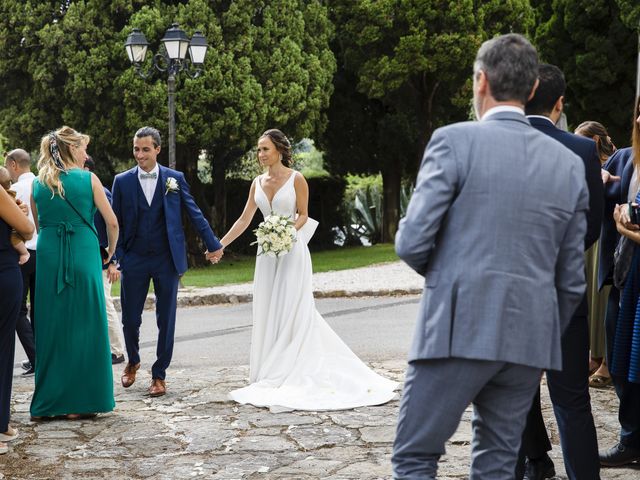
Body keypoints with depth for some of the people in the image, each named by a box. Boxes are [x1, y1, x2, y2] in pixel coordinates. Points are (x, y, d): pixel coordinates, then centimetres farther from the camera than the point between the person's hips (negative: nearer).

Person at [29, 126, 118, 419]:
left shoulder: (38, 184, 8)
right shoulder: (88, 179, -2)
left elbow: (38, 225, 15)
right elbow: (112, 223, -1)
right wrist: (111, 251, 15)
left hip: (48, 256, 3)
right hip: (83, 256, -3)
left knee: (50, 329, 8)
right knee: (83, 327, 4)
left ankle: (46, 403, 12)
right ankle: (80, 401, 7)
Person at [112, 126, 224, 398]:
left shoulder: (175, 179, 2)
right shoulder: (122, 181, 2)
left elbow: (195, 214, 5)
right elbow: (115, 222, 3)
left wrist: (213, 245, 5)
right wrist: (113, 257, -4)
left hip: (167, 260, 0)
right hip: (134, 260, 0)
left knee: (166, 321, 4)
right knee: (130, 319, 5)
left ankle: (159, 375, 17)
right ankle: (133, 361, 33)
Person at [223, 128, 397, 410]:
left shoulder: (296, 179, -6)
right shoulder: (258, 183, 9)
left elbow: (303, 216, -3)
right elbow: (244, 219, 11)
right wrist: (220, 245, 8)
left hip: (291, 252, -6)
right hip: (267, 254, 6)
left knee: (291, 311, -5)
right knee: (268, 313, 5)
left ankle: (289, 374, -1)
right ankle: (271, 374, 11)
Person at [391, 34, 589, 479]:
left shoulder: (454, 141, -6)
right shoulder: (569, 163, 8)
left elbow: (412, 242, -9)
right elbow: (571, 279, 10)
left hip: (459, 331, -5)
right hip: (530, 340, 5)